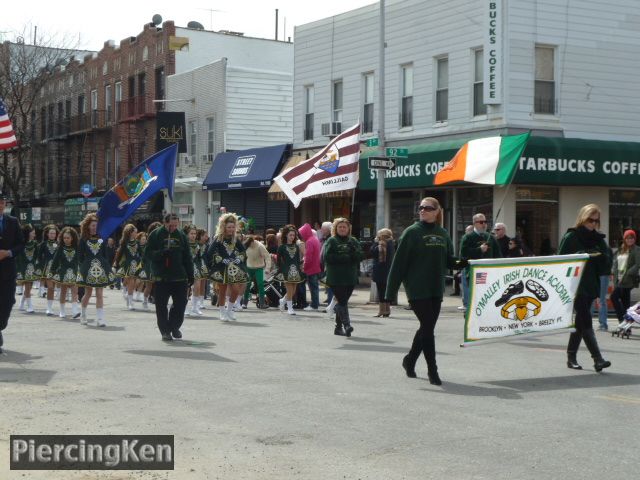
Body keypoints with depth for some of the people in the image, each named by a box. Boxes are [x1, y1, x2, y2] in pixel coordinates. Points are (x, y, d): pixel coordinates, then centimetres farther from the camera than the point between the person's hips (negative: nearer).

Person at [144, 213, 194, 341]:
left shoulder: (181, 235, 8)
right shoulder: (155, 235, -1)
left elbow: (187, 257, 13)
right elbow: (148, 255, -5)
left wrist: (190, 275, 9)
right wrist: (161, 253, -22)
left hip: (179, 277, 3)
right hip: (160, 277, -3)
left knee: (181, 303, 3)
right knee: (161, 306, 2)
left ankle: (174, 327, 23)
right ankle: (165, 331, 12)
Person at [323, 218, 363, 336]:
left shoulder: (353, 241, 14)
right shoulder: (331, 241, 2)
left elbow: (360, 256, 6)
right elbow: (327, 257, -10)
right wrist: (347, 257, -10)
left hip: (350, 277, 4)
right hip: (335, 277, -4)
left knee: (343, 302, 8)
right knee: (342, 301, -13)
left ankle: (338, 327, 17)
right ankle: (347, 324, -20)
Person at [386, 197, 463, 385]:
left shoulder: (443, 234, 9)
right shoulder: (412, 233, -6)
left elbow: (448, 260, 15)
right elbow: (399, 262, -8)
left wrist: (460, 263, -9)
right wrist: (390, 291, -12)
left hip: (436, 290, 5)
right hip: (417, 290, -5)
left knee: (426, 328, 12)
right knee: (427, 328, -6)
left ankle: (410, 360, 32)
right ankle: (432, 370, 1)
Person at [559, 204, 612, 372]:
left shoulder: (598, 239, 13)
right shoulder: (570, 237, -2)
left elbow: (607, 266, 11)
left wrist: (600, 256, -10)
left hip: (591, 287, 6)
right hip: (576, 286, -6)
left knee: (581, 322, 11)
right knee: (585, 321, -12)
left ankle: (571, 357, 20)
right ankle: (597, 358, -18)